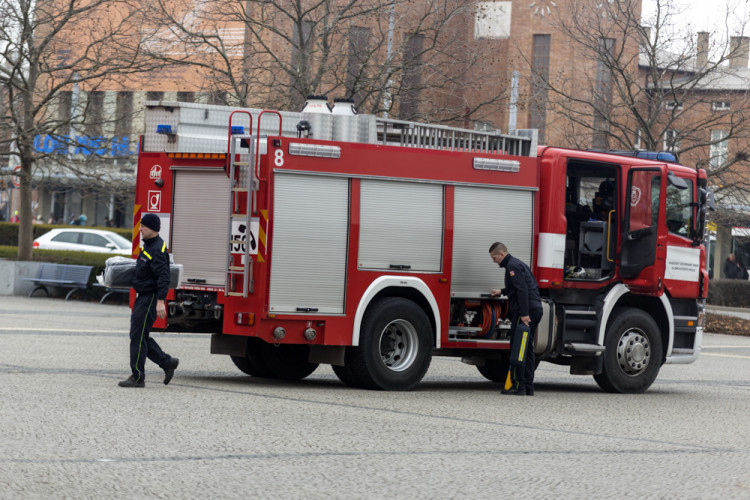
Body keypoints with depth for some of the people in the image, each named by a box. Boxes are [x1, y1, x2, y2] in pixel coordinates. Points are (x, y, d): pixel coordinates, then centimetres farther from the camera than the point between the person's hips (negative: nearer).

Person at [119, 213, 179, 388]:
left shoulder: (158, 249, -17)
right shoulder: (148, 246, 14)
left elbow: (163, 277, -25)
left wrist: (160, 301, -31)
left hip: (151, 298, -10)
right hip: (143, 296, 10)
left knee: (138, 336, -7)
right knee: (139, 336, 13)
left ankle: (137, 377, -1)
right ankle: (167, 362, 19)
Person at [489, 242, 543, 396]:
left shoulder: (512, 266, -9)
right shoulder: (518, 264, 23)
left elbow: (522, 290, -20)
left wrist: (524, 313, -24)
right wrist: (502, 292, 46)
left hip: (526, 310, -10)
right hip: (536, 309, 10)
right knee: (527, 349, 12)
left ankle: (518, 385, -10)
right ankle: (528, 386, 13)